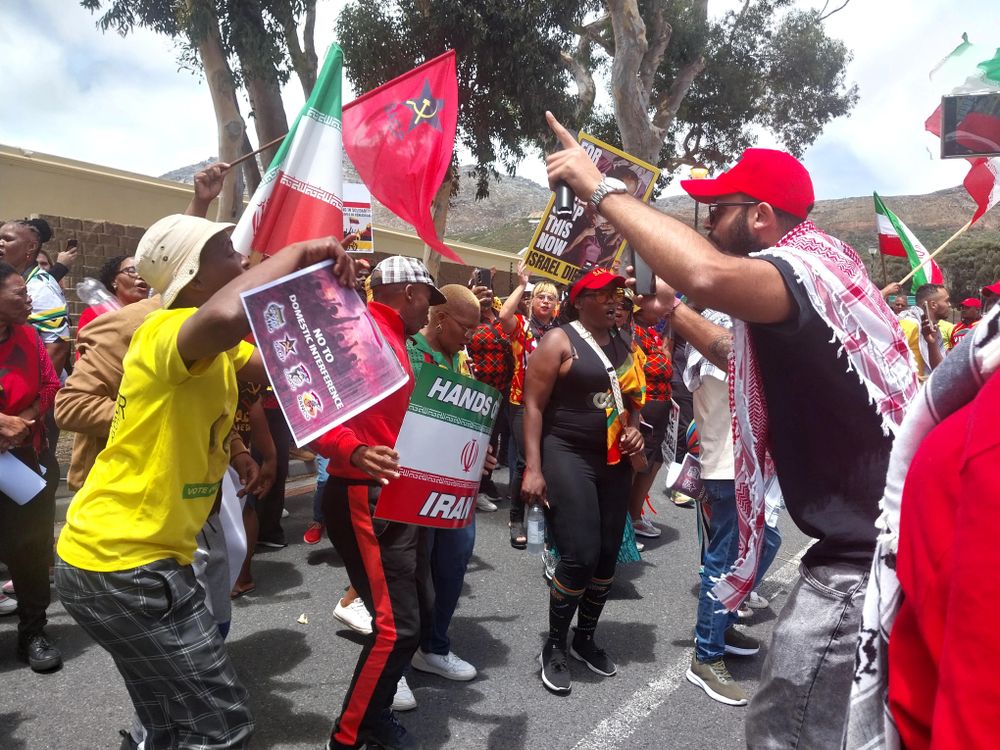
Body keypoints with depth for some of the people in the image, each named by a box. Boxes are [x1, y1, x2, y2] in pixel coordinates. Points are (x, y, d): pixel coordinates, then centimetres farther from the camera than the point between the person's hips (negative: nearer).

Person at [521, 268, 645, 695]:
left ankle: (584, 639, 31)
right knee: (580, 556, -12)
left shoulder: (623, 346, 13)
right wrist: (533, 467, -18)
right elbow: (533, 405, -11)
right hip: (568, 457, -7)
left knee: (608, 556, 10)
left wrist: (634, 430, 3)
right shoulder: (560, 341, -7)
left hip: (614, 461, 7)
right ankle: (554, 647, 10)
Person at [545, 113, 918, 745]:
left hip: (864, 554, -11)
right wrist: (674, 309, 24)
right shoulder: (818, 264, 12)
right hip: (868, 535, 11)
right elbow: (749, 359, 27)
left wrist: (600, 190, -32)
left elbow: (709, 276, -44)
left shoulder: (808, 269, -20)